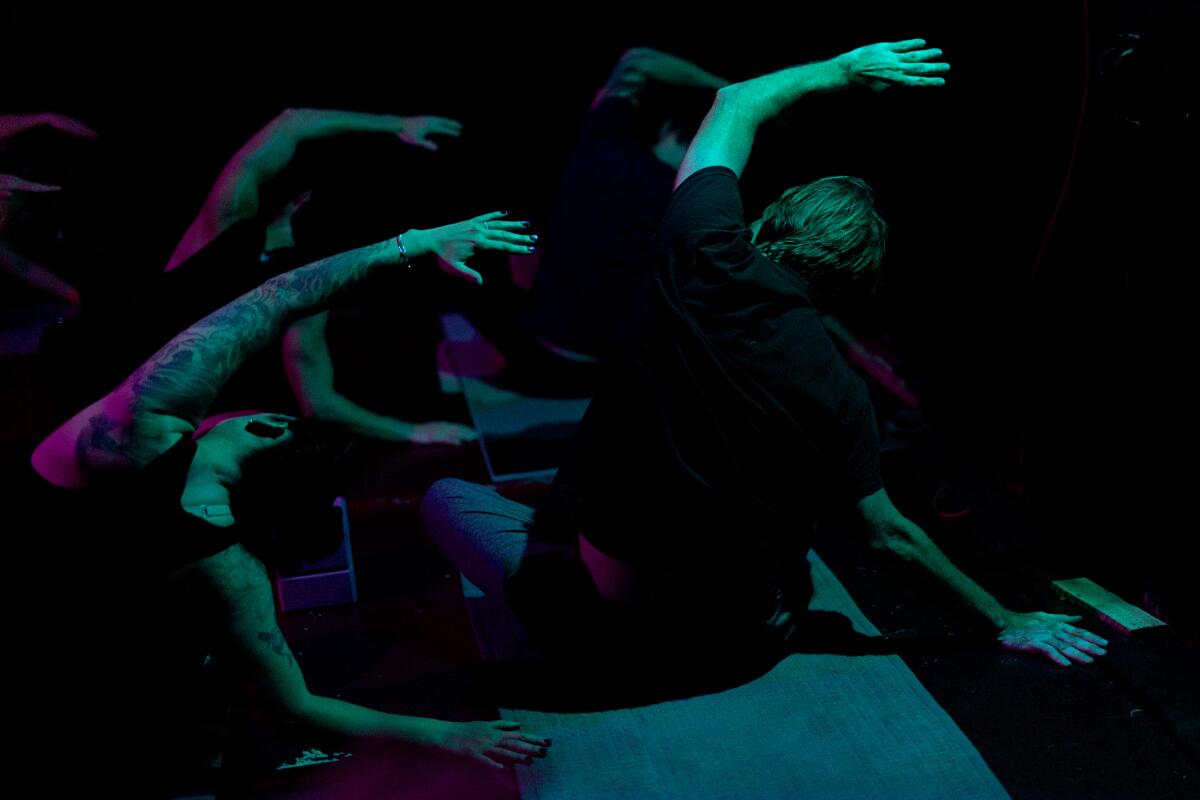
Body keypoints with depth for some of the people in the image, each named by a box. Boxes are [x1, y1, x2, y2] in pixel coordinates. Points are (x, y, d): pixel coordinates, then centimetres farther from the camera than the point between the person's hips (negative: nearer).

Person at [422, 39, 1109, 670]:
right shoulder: (841, 391, -8)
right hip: (744, 627, 3)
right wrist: (1005, 620, 12)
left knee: (450, 496, 16)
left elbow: (735, 107, 2)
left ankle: (579, 612, -1)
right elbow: (890, 531, -1)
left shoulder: (708, 260, -15)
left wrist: (843, 69, 15)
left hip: (616, 565, -3)